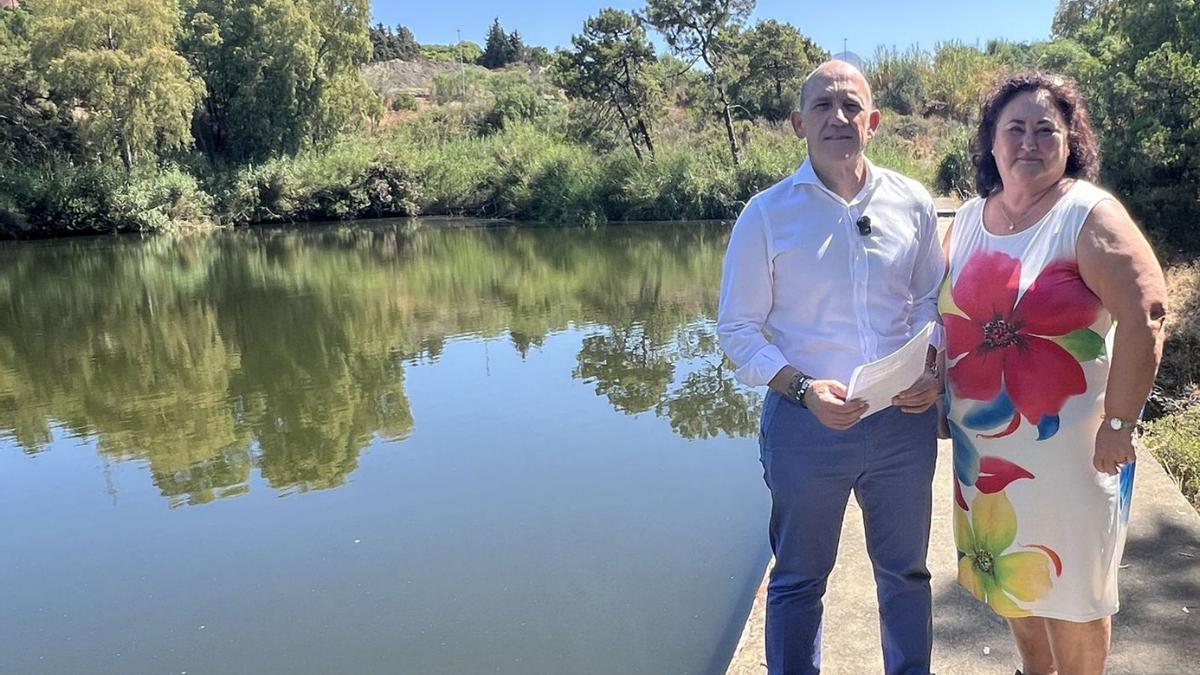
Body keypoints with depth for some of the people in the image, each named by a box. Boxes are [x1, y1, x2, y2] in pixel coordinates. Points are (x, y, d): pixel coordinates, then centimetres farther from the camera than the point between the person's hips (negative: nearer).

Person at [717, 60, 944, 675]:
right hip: (806, 422, -3)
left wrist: (932, 370, -6)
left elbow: (932, 298, 11)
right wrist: (803, 388, -19)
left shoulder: (912, 203, 0)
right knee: (799, 579, 14)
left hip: (904, 418, 3)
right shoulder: (766, 214, -8)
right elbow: (737, 329, -6)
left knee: (905, 571, 21)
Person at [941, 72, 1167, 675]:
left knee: (1069, 584, 8)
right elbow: (949, 314, 15)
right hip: (983, 444, 6)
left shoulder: (1089, 215, -11)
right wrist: (938, 394, 7)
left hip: (1067, 444, -5)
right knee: (1013, 573, 20)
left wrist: (1119, 423, -20)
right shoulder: (968, 219, 6)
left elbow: (1144, 316, -18)